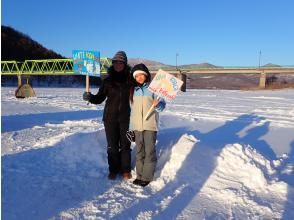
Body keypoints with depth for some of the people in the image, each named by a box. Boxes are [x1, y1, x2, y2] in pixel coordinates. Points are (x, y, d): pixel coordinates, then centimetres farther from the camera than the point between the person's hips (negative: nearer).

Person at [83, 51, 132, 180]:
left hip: (125, 117, -1)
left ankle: (125, 170, 21)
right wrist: (90, 97, -15)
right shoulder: (108, 80, 2)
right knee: (112, 145, 8)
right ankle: (113, 170, 23)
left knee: (125, 144, 6)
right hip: (110, 117, 1)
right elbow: (100, 98, 2)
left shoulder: (130, 79, 0)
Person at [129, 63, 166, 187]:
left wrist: (157, 105, -29)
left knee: (149, 151, 0)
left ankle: (147, 177, 12)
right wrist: (131, 126, 13)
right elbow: (132, 108, 13)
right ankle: (140, 175, 23)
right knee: (139, 151, 12)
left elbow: (162, 104, -6)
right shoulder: (133, 90, 9)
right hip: (137, 125, 5)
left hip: (150, 125, -4)